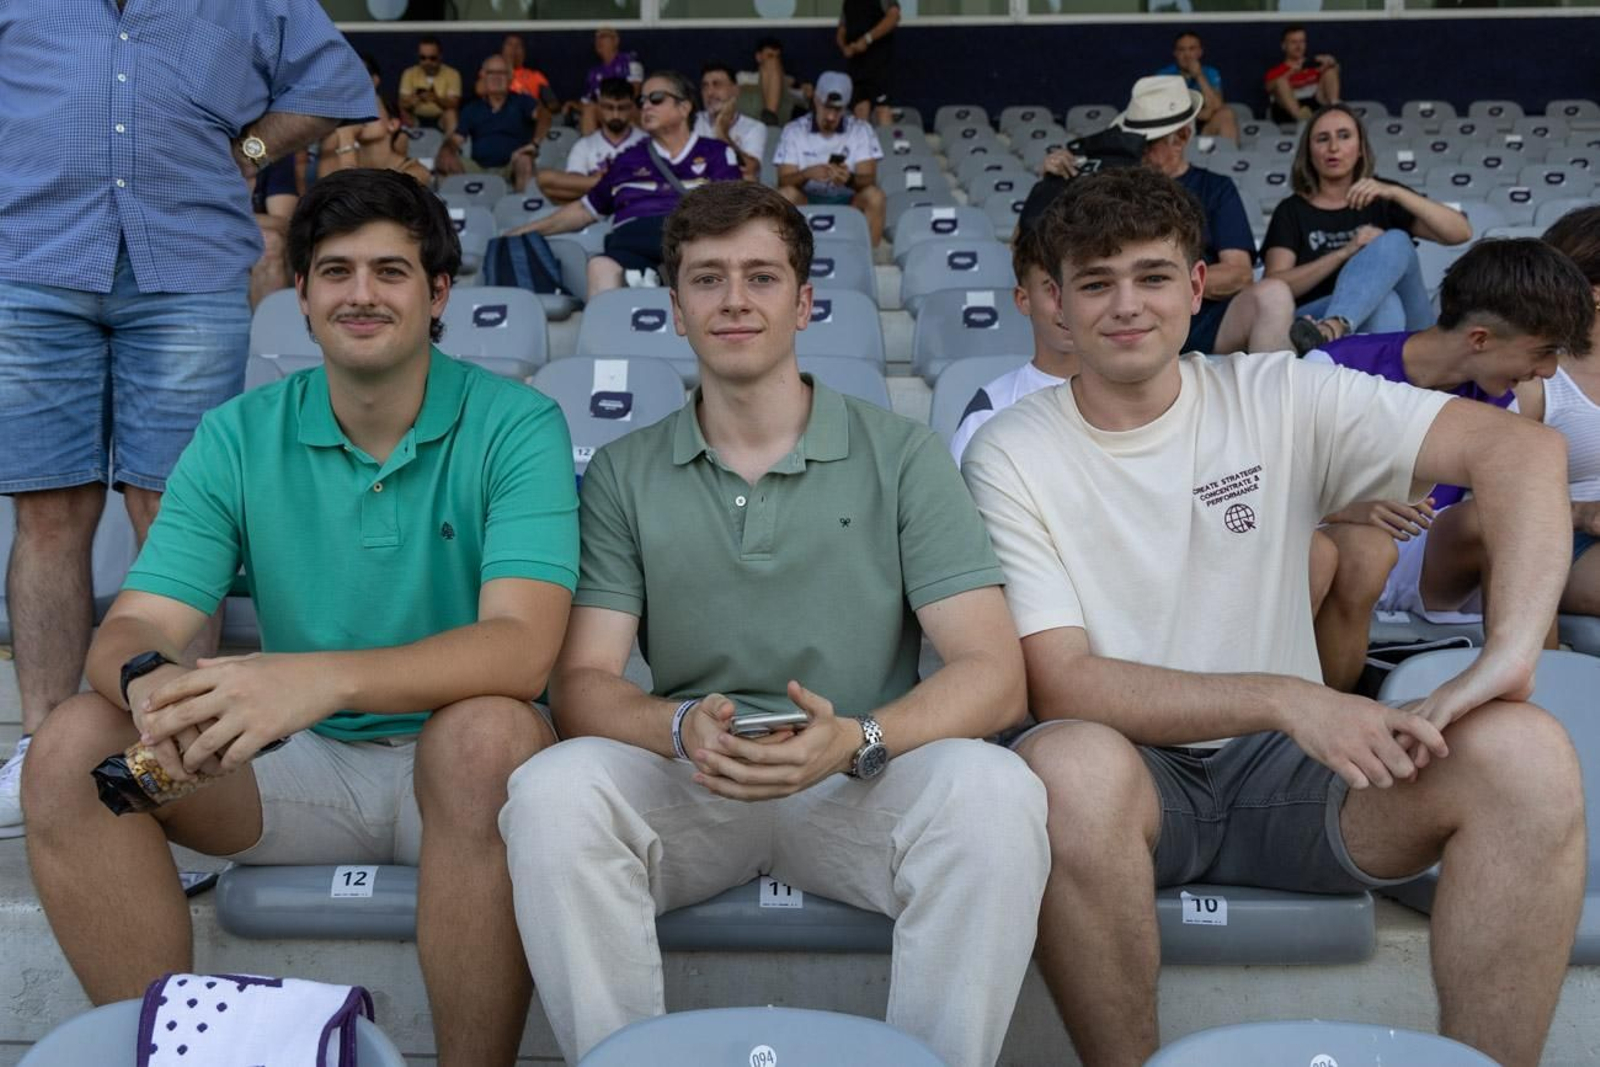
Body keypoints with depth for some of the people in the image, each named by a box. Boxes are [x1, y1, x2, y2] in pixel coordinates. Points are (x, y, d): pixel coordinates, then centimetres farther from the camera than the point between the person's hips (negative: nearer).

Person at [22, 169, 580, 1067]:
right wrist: (151, 681, -32)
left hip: (457, 763, -3)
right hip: (304, 769, 4)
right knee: (74, 749, -15)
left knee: (485, 732, -36)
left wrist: (326, 677, -40)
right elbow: (131, 629, -6)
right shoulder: (238, 438, 1)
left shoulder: (516, 426, -11)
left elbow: (523, 646, -24)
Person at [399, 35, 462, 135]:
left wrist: (436, 99, -35)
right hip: (417, 119, 1)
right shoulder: (409, 73, 1)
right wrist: (413, 100, -30)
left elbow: (453, 105, -14)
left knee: (451, 114, -32)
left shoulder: (452, 74, -4)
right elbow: (402, 104, -6)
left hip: (441, 119, -1)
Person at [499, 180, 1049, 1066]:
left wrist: (855, 742, -25)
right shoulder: (622, 476, 6)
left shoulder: (902, 456, 2)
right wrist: (682, 728, -24)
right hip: (686, 788, 1)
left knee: (994, 790, -30)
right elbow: (581, 684, -1)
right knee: (551, 789, -28)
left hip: (861, 789, 0)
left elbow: (993, 673, -6)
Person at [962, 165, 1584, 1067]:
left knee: (1527, 753, -21)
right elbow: (1063, 686, -13)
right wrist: (1285, 698, -24)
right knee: (1071, 762, -36)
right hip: (1131, 773, -2)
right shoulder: (1013, 458, -6)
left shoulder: (1280, 401, 0)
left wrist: (1510, 654, -24)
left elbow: (1522, 445, -9)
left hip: (1287, 768, 3)